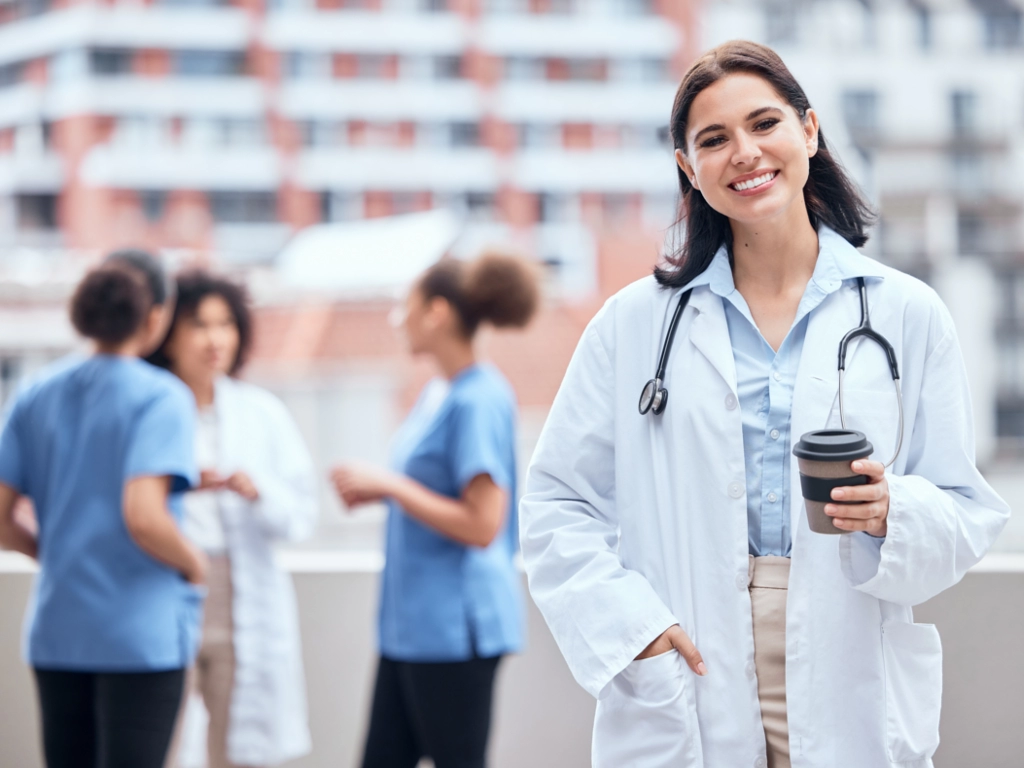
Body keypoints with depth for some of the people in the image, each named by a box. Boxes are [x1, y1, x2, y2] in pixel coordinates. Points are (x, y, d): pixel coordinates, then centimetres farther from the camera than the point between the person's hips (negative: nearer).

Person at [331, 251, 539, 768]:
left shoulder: (478, 401, -17)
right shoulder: (437, 393, 12)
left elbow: (481, 524, -22)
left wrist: (389, 485, -16)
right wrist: (377, 490, 7)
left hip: (454, 625, -10)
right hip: (412, 623, 10)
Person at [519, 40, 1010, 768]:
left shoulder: (905, 314, 5)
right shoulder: (635, 323, 5)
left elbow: (969, 516, 5)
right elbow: (557, 504, 5)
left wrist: (894, 514, -16)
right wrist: (626, 622, -10)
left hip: (851, 700, 0)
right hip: (687, 698, 0)